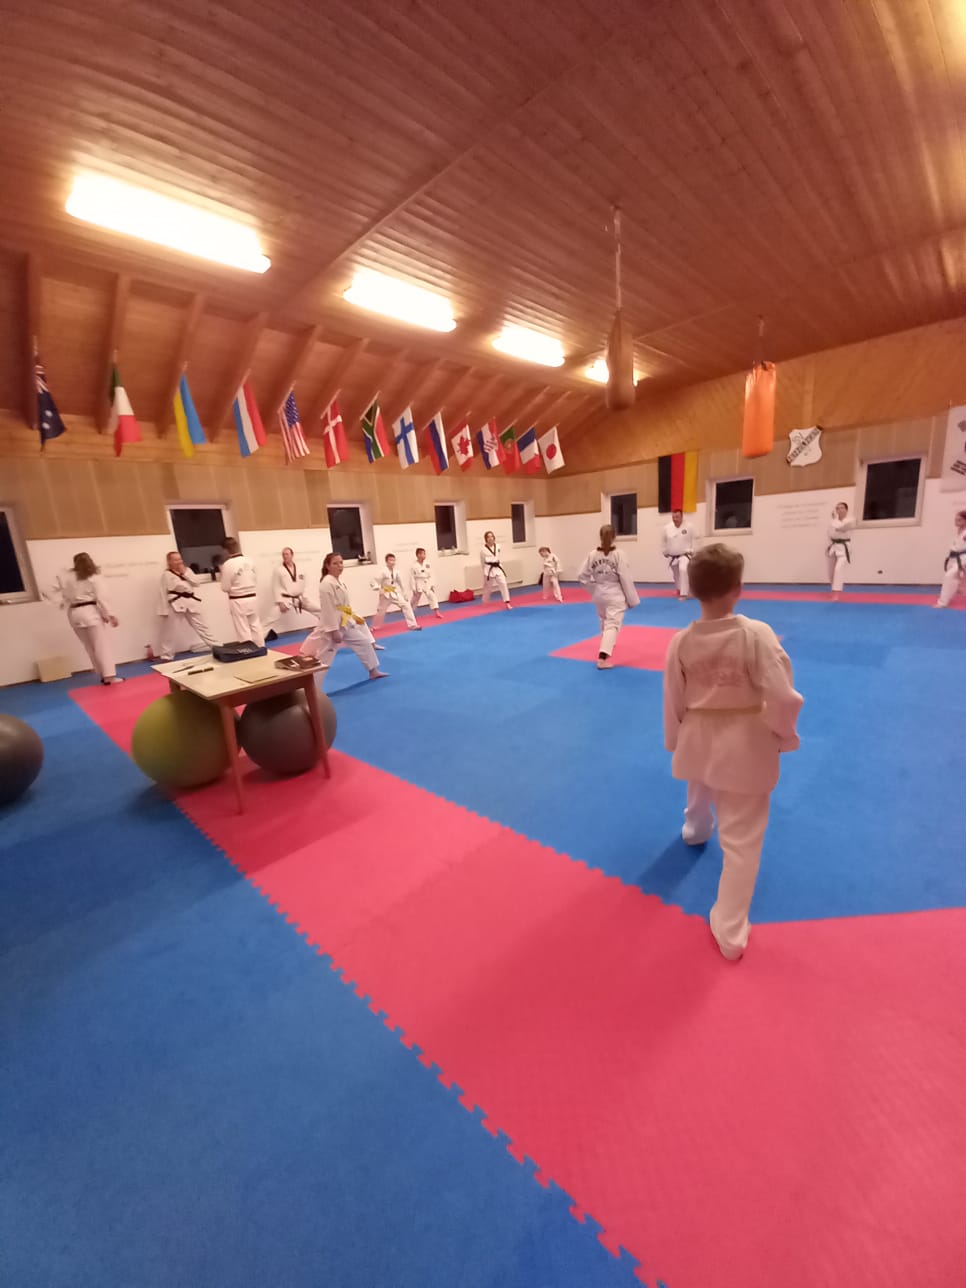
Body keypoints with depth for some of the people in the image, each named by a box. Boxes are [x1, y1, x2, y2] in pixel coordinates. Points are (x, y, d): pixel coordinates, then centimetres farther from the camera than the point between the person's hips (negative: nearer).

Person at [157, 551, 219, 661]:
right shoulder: (166, 574, -4)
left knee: (202, 625, 11)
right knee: (170, 632, 2)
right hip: (176, 604, -5)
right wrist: (164, 611, -8)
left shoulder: (187, 570, 12)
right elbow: (163, 594, -5)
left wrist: (184, 572, -8)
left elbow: (196, 582, 0)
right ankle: (166, 656, 14)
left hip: (192, 602, 5)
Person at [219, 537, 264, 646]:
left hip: (238, 601, -6)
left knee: (243, 630, 3)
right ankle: (260, 649, 24)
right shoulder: (249, 560, 2)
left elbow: (225, 588, -10)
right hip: (252, 598, 6)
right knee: (256, 626, 16)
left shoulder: (228, 564, -15)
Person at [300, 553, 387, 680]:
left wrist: (354, 617, 17)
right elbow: (328, 610, -23)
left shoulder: (338, 582, 10)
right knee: (323, 657, -5)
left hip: (345, 623, 10)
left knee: (364, 642, 17)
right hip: (332, 625, -10)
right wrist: (334, 631, -23)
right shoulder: (327, 584, -20)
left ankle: (373, 671, 30)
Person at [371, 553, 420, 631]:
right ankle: (374, 627, 33)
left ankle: (413, 625, -3)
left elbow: (400, 583, 9)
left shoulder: (396, 572, -3)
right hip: (386, 595, -4)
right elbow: (373, 582, -17)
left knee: (406, 605, -8)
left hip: (396, 594, 4)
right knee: (381, 611, 10)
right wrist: (380, 589, -30)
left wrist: (404, 594, 13)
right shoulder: (383, 572, -17)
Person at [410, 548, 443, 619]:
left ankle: (437, 612, -5)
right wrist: (413, 589, -12)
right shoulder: (414, 566, -12)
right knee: (414, 599, 8)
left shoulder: (427, 565, 0)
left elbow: (430, 575, 5)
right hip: (418, 585, -3)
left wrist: (432, 585, 0)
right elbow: (412, 578, -11)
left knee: (432, 596, -7)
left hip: (427, 584, 3)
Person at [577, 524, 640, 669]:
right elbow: (626, 579, -12)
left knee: (604, 621, 27)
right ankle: (603, 656, -21)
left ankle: (608, 644, 50)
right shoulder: (618, 555, -14)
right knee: (612, 624, -6)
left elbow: (582, 576, -5)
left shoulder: (592, 555, -5)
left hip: (599, 594, 5)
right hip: (614, 594, -5)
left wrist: (594, 586, 9)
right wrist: (632, 599, -4)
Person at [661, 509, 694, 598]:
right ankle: (679, 590, 44)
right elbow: (663, 542, 6)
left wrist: (692, 551, -7)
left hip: (684, 555, -4)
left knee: (683, 570, -29)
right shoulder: (667, 528, -6)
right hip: (672, 557, 4)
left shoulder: (689, 527, -12)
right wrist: (665, 553, 7)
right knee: (676, 575, 18)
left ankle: (683, 593, -23)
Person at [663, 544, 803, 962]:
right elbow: (784, 698, -20)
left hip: (698, 738, 3)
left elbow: (673, 702, -3)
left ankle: (696, 831, 69)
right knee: (741, 839, 9)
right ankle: (729, 931, 21)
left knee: (700, 797, 36)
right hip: (745, 744, -3)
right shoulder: (756, 634, -22)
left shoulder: (681, 641, -13)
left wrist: (676, 743, 13)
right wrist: (784, 735, 1)